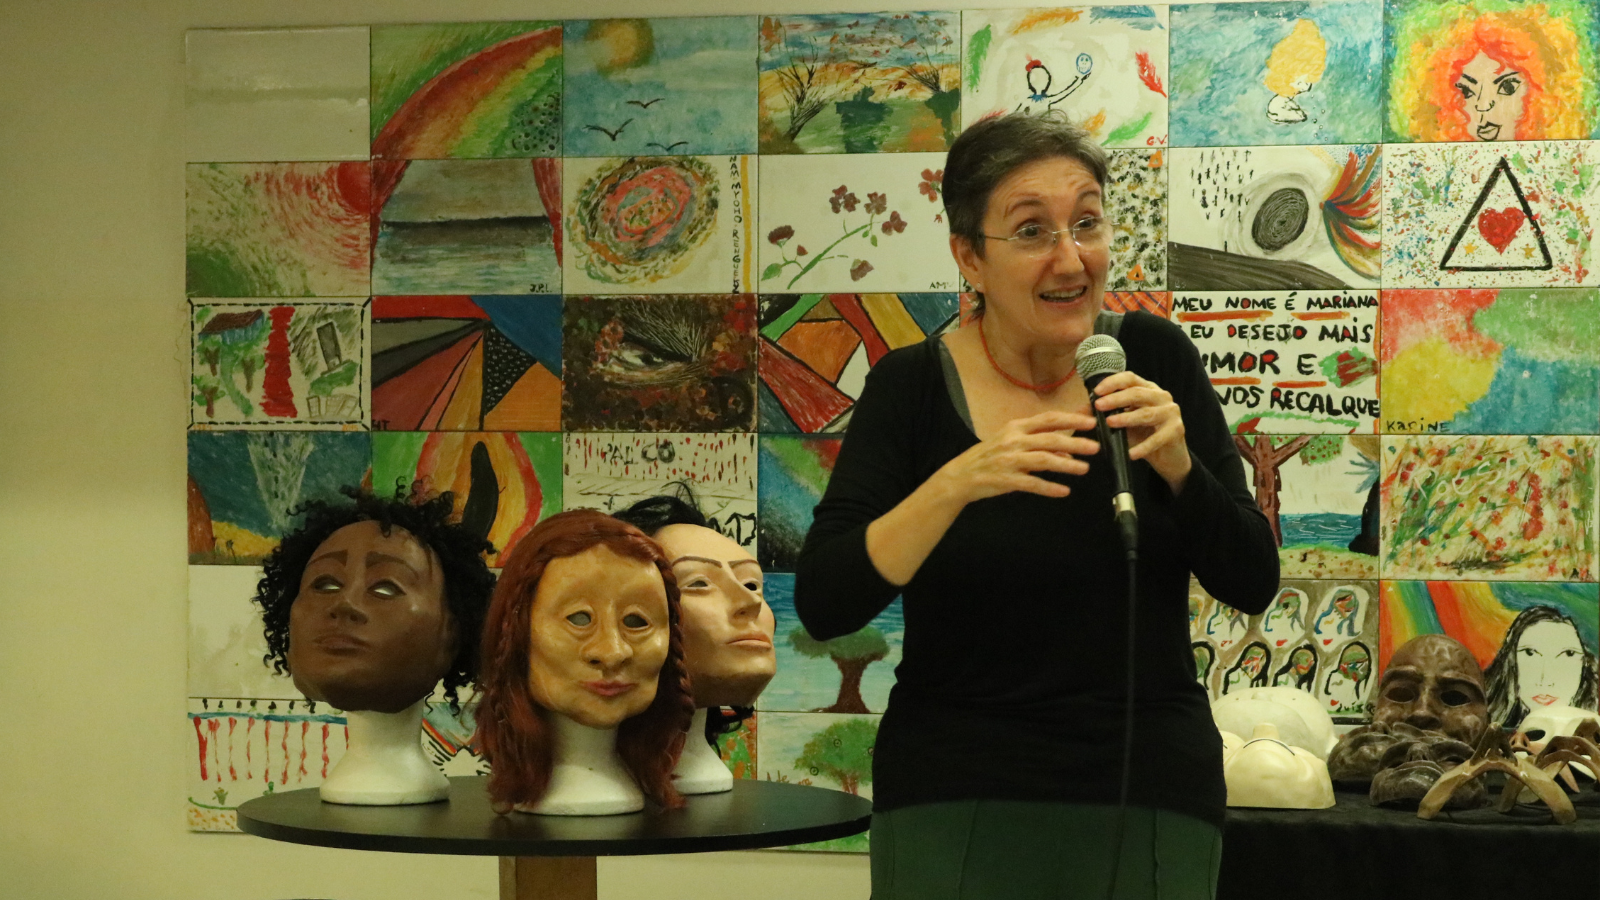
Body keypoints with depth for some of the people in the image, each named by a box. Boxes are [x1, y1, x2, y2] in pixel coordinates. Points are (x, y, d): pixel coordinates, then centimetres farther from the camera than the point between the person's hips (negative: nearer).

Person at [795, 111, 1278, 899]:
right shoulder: (911, 387, -5)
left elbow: (1253, 585, -2)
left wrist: (1175, 464, -18)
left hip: (1152, 799, 2)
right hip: (956, 801, -1)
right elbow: (822, 606, -15)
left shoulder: (1151, 359, -1)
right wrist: (959, 481, -27)